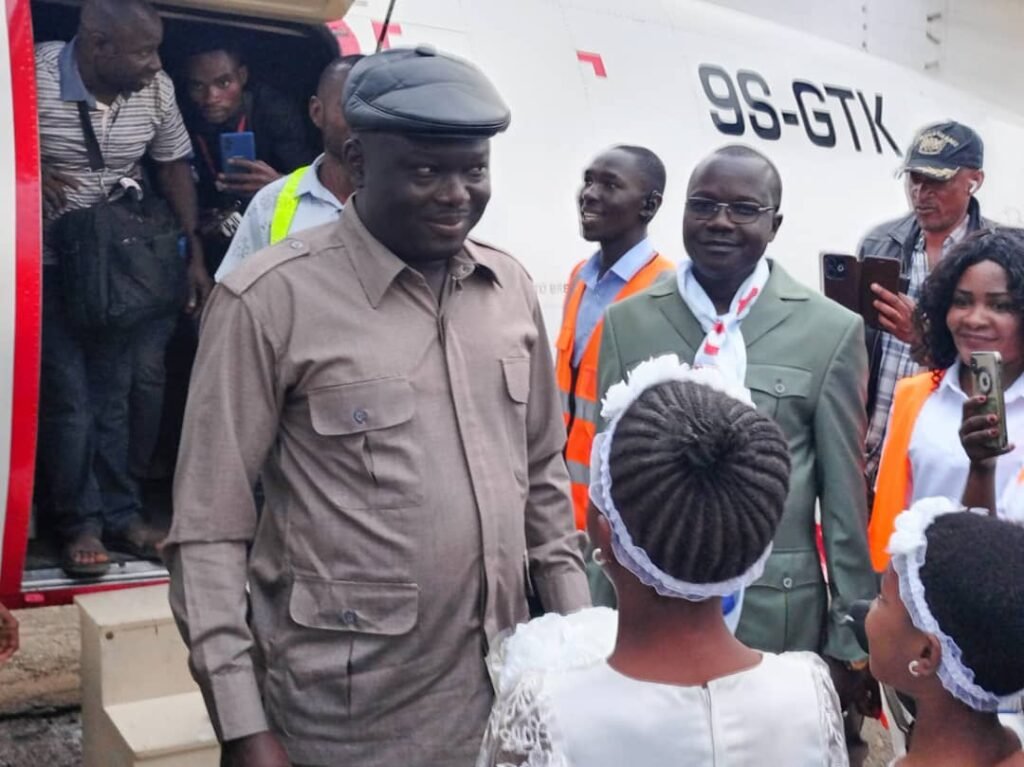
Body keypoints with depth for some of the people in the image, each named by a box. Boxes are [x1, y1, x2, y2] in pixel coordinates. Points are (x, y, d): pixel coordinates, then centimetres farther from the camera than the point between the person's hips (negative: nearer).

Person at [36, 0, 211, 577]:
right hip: (50, 266, -4)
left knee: (112, 394, 12)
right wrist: (29, 171, -26)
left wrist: (195, 253, 1)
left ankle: (121, 516, 22)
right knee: (69, 397, -3)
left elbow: (174, 165, 4)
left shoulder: (156, 89, -8)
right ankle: (79, 524, 11)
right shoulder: (35, 75, -20)